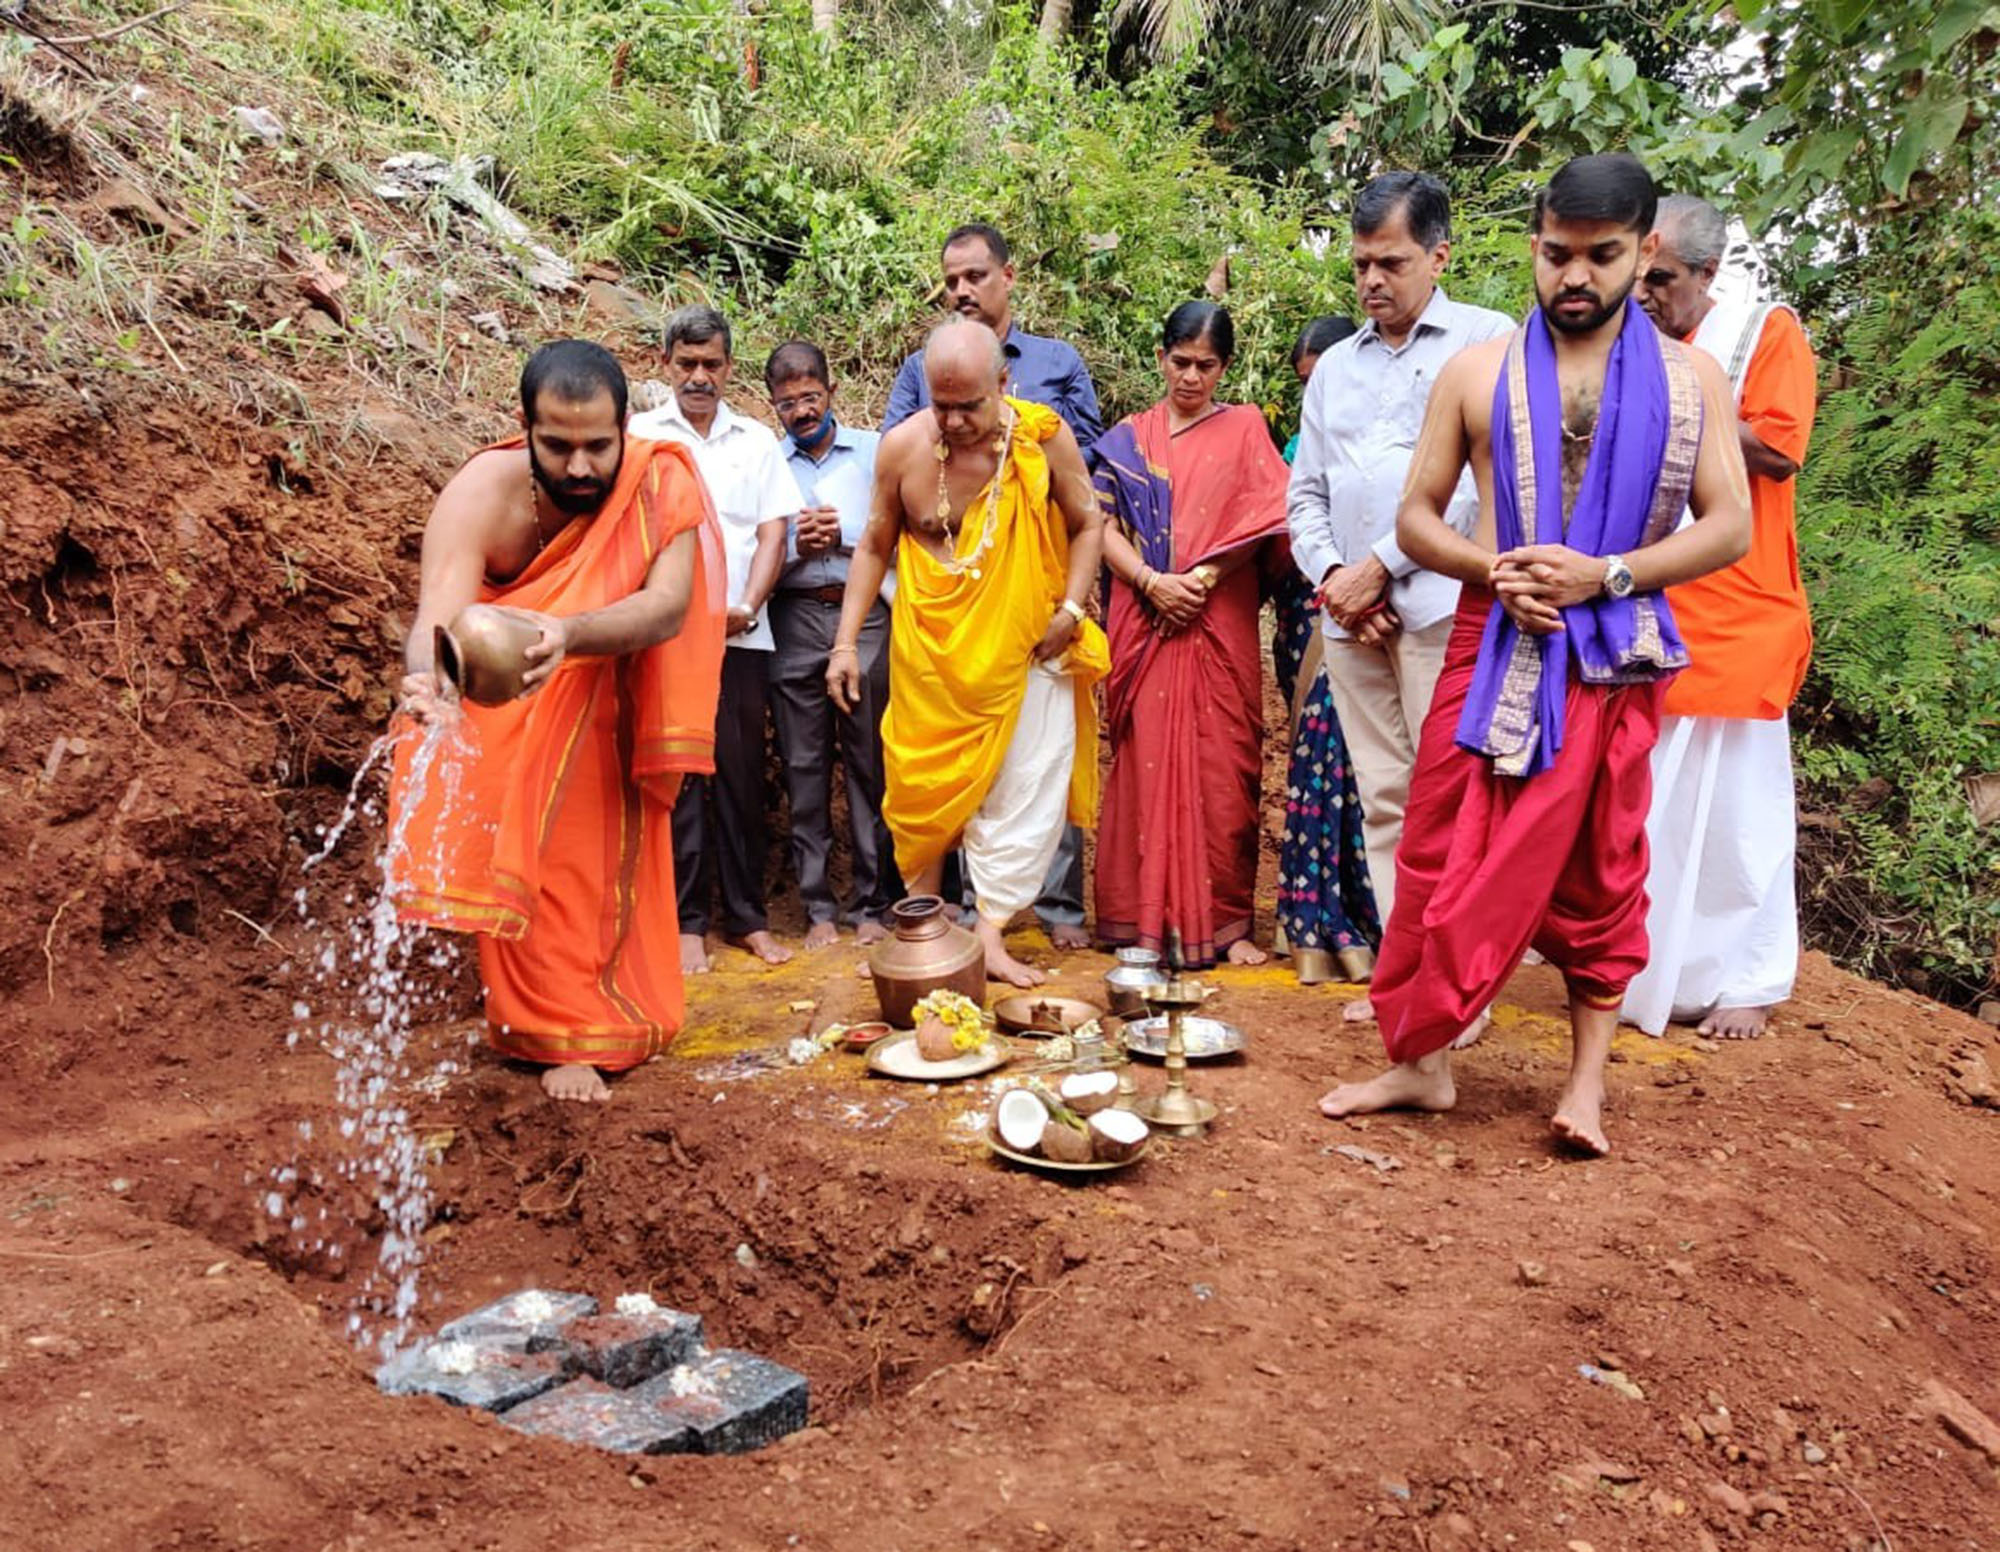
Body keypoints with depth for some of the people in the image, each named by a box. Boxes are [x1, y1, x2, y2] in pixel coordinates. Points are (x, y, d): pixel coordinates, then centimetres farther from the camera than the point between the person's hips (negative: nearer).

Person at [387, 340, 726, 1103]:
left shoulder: (660, 487, -30)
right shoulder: (480, 496, -32)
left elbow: (670, 605, -44)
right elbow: (439, 614, -46)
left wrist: (569, 634, -63)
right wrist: (428, 681, -70)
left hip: (605, 702, 1)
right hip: (499, 698, -1)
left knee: (601, 853, 8)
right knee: (533, 855, -4)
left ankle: (609, 1007, 25)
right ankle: (561, 1034, 11)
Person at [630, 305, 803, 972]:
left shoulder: (757, 441, 14)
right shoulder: (641, 436, 8)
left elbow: (773, 531, 6)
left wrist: (746, 607, -9)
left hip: (742, 635, 2)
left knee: (742, 773, 4)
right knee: (677, 776, -1)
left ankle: (746, 915, 12)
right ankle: (687, 921, 5)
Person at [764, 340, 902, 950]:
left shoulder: (874, 451, 9)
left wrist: (844, 533, -12)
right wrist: (796, 545, -11)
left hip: (865, 616, -1)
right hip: (795, 620, 1)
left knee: (870, 762, 0)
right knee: (805, 766, 3)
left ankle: (873, 902, 8)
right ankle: (818, 906, 11)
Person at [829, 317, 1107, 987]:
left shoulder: (1043, 436, -11)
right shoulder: (903, 446, -9)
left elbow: (1086, 525, 4)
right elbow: (875, 546, 5)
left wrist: (1070, 610, -8)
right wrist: (846, 642, 1)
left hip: (1024, 647, 0)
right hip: (929, 648, 0)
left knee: (1019, 789, -1)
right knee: (923, 783, 6)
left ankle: (990, 933, 8)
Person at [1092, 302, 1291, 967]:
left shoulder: (1244, 428, 10)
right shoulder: (1128, 437, 13)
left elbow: (1260, 520, 0)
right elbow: (1103, 523, 4)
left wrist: (1199, 578, -11)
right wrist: (1151, 582, -11)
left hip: (1219, 623, -1)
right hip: (1143, 623, 1)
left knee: (1220, 768, -2)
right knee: (1146, 762, -1)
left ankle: (1225, 920, 5)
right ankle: (1145, 918, 6)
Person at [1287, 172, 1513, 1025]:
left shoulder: (1485, 340, 3)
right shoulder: (1336, 366, 20)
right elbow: (1306, 492, 19)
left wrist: (1379, 567, -9)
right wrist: (1330, 578, 0)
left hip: (1443, 601, -5)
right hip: (1352, 613, 6)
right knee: (1383, 799, 7)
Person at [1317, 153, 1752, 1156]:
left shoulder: (1689, 377, 6)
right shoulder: (1479, 371, 5)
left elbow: (1730, 527, 1)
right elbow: (1416, 519, 7)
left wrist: (1603, 574, -14)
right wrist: (1494, 569, -13)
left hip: (1613, 657, 0)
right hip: (1493, 646, 0)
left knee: (1598, 871, 7)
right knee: (1447, 859, 0)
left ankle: (1588, 1079, 18)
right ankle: (1420, 1063, 13)